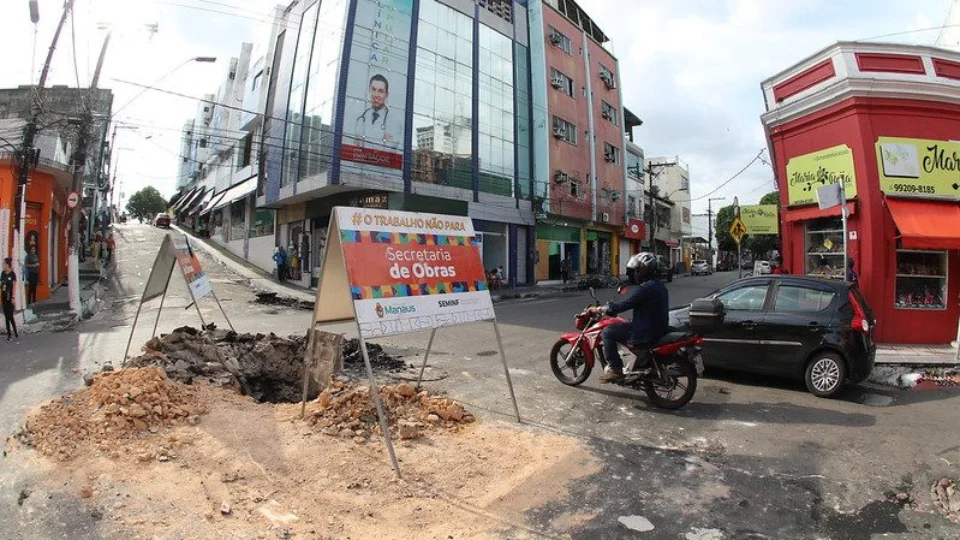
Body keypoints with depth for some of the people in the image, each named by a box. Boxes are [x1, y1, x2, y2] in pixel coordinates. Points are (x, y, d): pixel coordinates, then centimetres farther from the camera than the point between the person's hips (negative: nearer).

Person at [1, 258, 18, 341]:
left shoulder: (12, 274, -9)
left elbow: (14, 286, -11)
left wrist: (13, 297, -14)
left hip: (9, 297, -6)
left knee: (10, 316, -3)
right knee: (6, 316, 8)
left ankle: (15, 333, 8)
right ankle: (9, 334, 13)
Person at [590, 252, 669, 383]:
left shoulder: (646, 288, -21)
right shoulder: (659, 285, 10)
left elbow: (624, 305, -23)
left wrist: (601, 309, -11)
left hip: (646, 334, -10)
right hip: (659, 329, 10)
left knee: (607, 332, -7)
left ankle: (615, 368, -5)